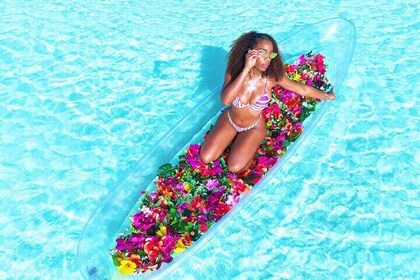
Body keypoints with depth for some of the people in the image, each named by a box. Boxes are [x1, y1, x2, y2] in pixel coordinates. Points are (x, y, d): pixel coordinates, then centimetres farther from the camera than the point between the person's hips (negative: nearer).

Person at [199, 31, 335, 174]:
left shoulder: (272, 76, -22)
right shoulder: (234, 71, -22)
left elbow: (303, 89, -7)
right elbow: (225, 100, -39)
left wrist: (327, 95, 3)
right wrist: (246, 69, -41)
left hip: (254, 127, -1)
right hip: (229, 120, 1)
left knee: (235, 167, -16)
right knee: (205, 158, -4)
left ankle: (251, 146, 14)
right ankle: (233, 136, 20)